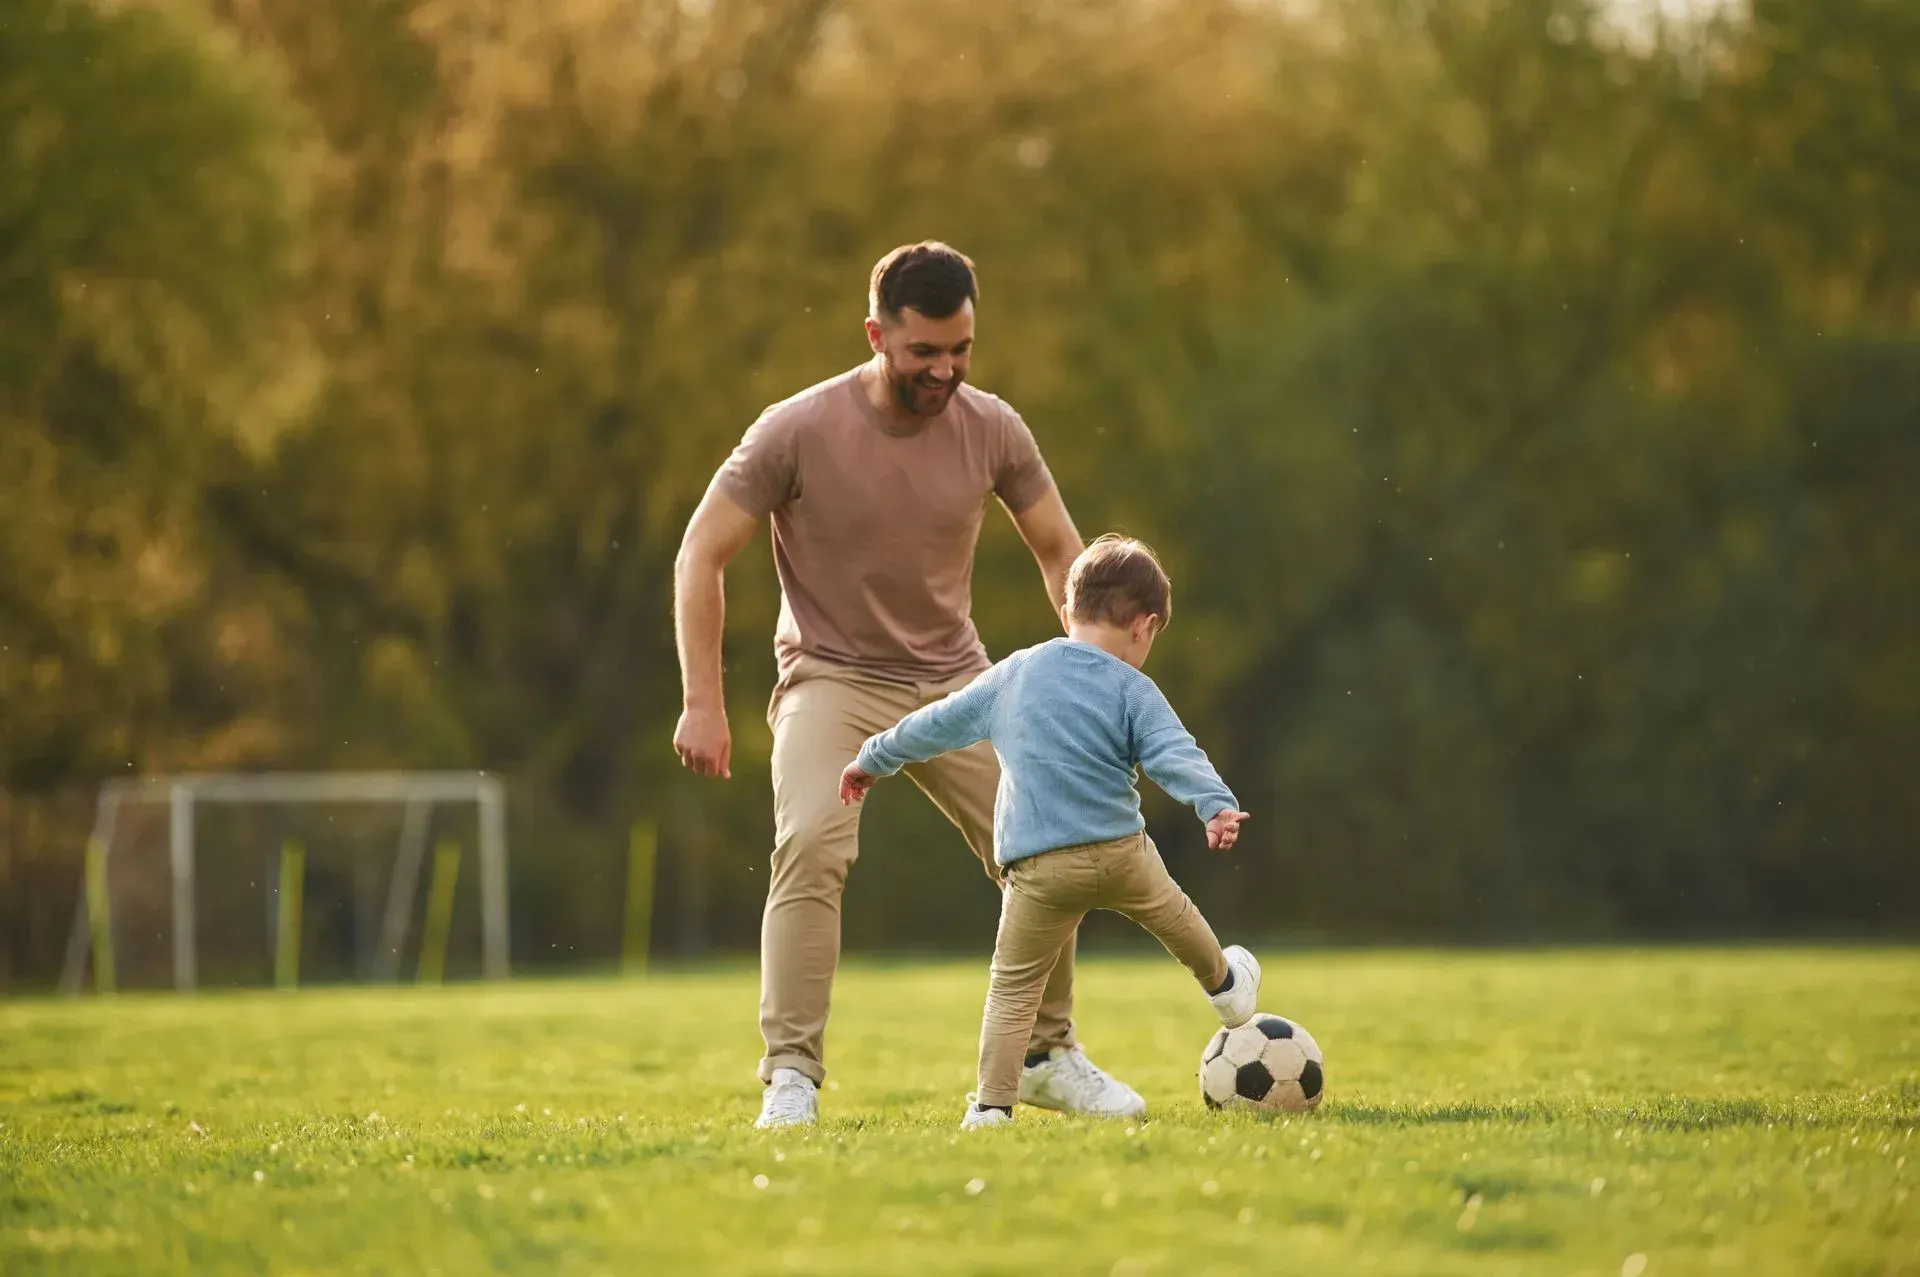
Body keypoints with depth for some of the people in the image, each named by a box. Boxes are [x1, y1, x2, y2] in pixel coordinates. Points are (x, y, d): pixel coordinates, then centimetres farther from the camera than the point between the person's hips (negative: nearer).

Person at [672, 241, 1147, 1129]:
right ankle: (790, 1078, -22)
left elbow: (1060, 553, 7)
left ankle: (1047, 1057, 20)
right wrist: (702, 704, -16)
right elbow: (701, 555, -11)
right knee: (811, 843, -28)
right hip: (832, 678, -4)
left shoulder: (992, 430, -6)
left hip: (955, 680, 4)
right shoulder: (798, 431, -16)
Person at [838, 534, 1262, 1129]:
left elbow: (938, 723, 18)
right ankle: (1224, 987, 54)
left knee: (1013, 986, 5)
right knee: (1174, 916, 29)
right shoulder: (1132, 690, 0)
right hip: (1121, 852, 0)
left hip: (1039, 868, 0)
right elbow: (1175, 755, -15)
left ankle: (993, 1103, -5)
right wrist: (1217, 806, -26)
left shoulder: (1013, 674, 10)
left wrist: (874, 757, 30)